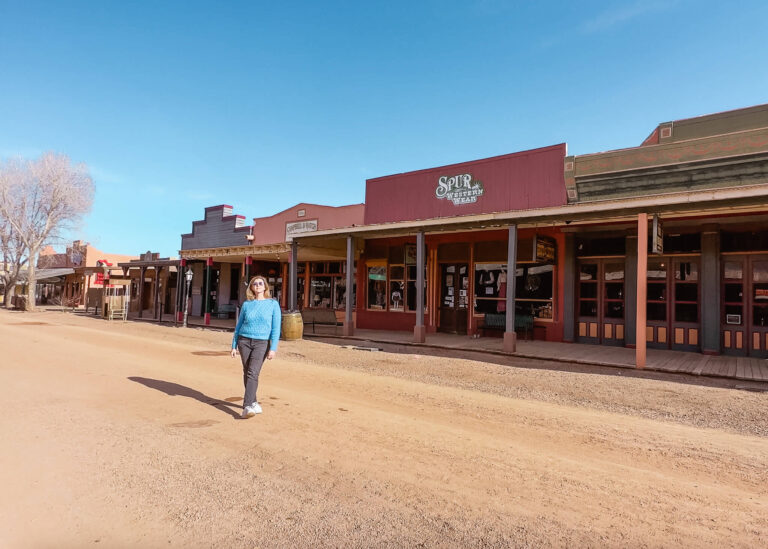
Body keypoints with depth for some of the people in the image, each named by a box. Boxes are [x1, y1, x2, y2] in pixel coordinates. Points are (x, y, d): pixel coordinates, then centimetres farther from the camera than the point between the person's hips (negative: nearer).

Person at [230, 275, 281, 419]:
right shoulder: (247, 304, 7)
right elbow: (239, 326, 13)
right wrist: (234, 346, 9)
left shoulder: (273, 304, -1)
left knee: (253, 373, -15)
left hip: (262, 343, -3)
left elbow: (276, 328, -4)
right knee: (247, 373, 6)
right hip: (244, 341, 3)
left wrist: (273, 348, -11)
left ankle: (247, 406, -17)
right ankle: (253, 403, 20)